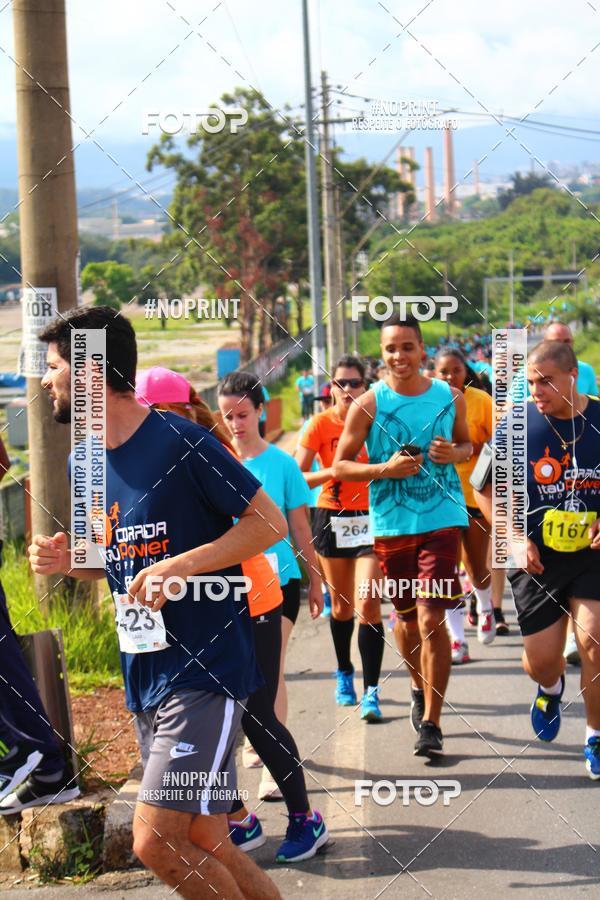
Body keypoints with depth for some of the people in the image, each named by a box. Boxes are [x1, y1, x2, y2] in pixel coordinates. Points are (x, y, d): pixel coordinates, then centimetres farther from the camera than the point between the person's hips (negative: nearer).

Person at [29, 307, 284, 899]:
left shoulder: (181, 443, -13)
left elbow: (270, 523, -11)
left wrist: (178, 566, -21)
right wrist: (67, 560, 2)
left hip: (204, 668, -8)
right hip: (143, 676, 8)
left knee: (156, 842, -14)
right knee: (203, 845, 8)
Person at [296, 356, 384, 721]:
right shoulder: (321, 424, -3)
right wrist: (331, 472, -22)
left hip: (371, 518, -1)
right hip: (332, 519, 1)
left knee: (367, 603, -13)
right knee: (342, 605, 13)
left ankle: (371, 690, -11)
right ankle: (344, 673, 36)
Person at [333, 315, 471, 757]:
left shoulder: (451, 398, 0)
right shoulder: (369, 404, -5)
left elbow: (467, 443, 16)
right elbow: (340, 465, -3)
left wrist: (455, 453, -7)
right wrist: (385, 469, -18)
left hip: (442, 518, -1)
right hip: (391, 524, 1)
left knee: (431, 618, -11)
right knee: (407, 619, 13)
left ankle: (431, 722, -4)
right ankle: (420, 689, 43)